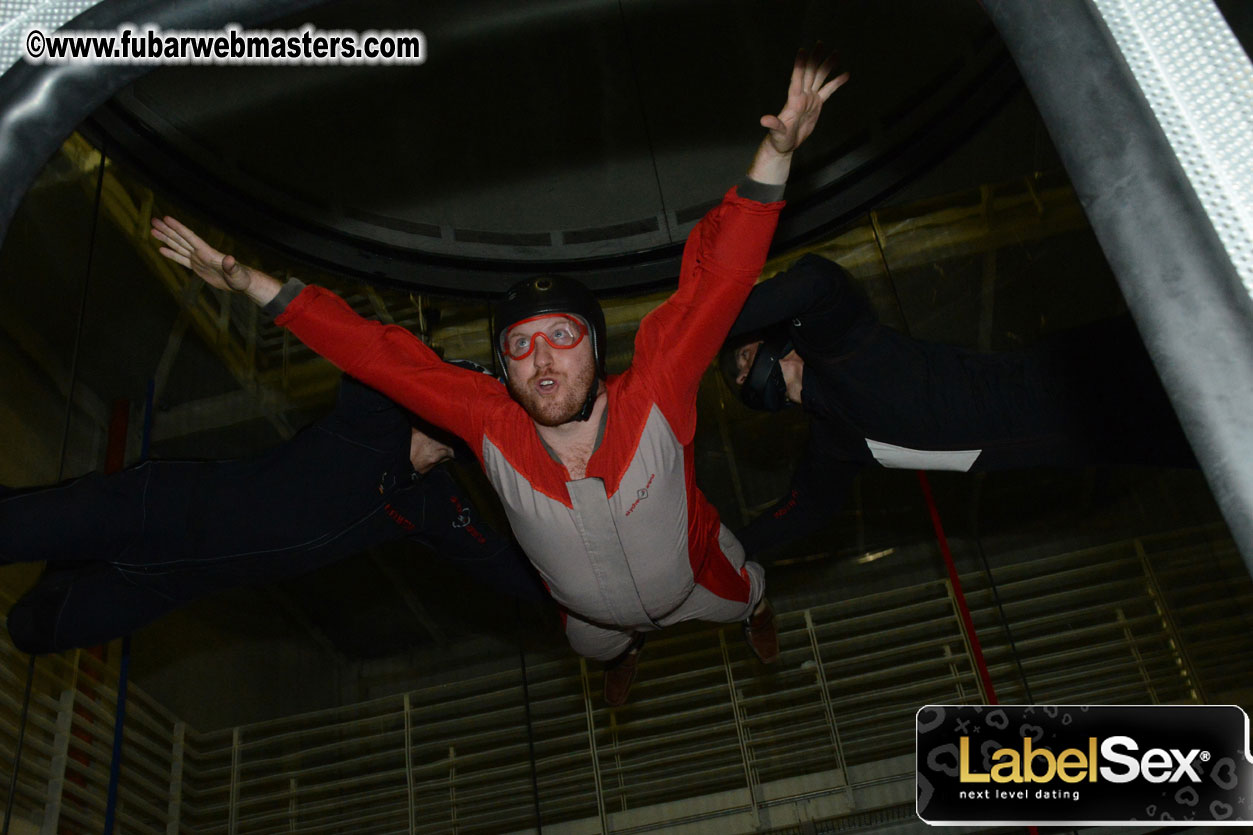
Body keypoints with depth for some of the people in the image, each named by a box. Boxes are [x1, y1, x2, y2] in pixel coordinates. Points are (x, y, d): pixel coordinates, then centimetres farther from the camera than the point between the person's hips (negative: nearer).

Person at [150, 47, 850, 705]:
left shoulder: (653, 398, -44)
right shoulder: (490, 423, -38)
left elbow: (716, 279, -52)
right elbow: (378, 352, -34)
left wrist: (776, 153, -62)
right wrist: (255, 285, -37)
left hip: (696, 582, -1)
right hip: (592, 612, 2)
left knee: (739, 599, 34)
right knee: (594, 646, 36)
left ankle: (756, 604, 74)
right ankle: (630, 649, 76)